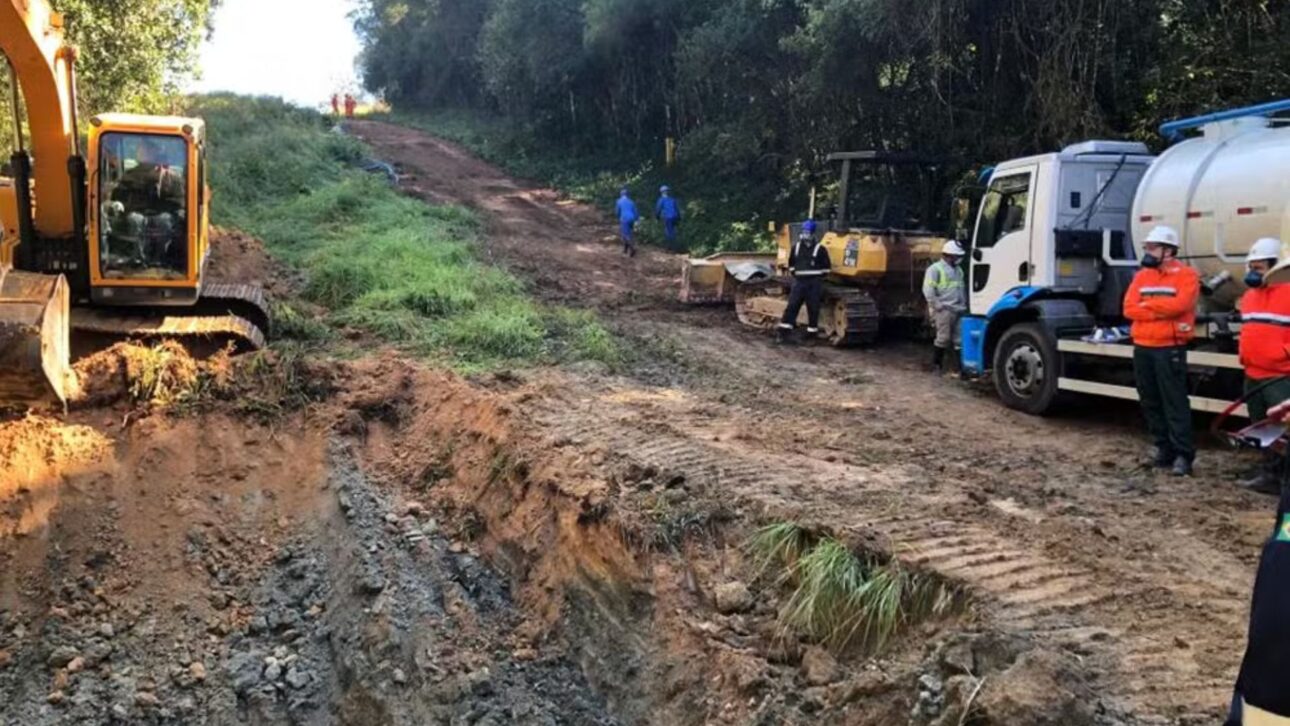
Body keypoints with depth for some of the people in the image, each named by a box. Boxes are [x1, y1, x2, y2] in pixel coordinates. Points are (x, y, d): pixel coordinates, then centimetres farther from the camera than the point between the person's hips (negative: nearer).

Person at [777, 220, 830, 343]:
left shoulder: (820, 249, -3)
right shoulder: (796, 248, 10)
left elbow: (827, 267, 1)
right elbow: (791, 264, 24)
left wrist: (819, 278, -1)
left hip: (814, 284, -3)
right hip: (799, 282, 3)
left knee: (813, 309, 2)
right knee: (792, 307, -4)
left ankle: (812, 333, 11)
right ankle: (785, 333, -3)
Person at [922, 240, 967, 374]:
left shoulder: (958, 270, 22)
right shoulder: (935, 269, -4)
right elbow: (928, 290, -11)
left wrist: (964, 305, 16)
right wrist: (936, 306, -14)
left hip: (959, 310, 7)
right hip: (944, 310, -7)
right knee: (943, 338, -8)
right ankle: (936, 364, 3)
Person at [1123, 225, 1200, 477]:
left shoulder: (1186, 275, -3)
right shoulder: (1141, 276, 13)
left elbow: (1179, 304, -20)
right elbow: (1129, 308, 1)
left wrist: (1147, 305, -7)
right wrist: (1162, 311, -11)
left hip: (1170, 348, -6)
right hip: (1142, 348, 6)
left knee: (1175, 402, -8)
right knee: (1150, 402, 10)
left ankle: (1183, 454, -5)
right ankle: (1164, 449, 19)